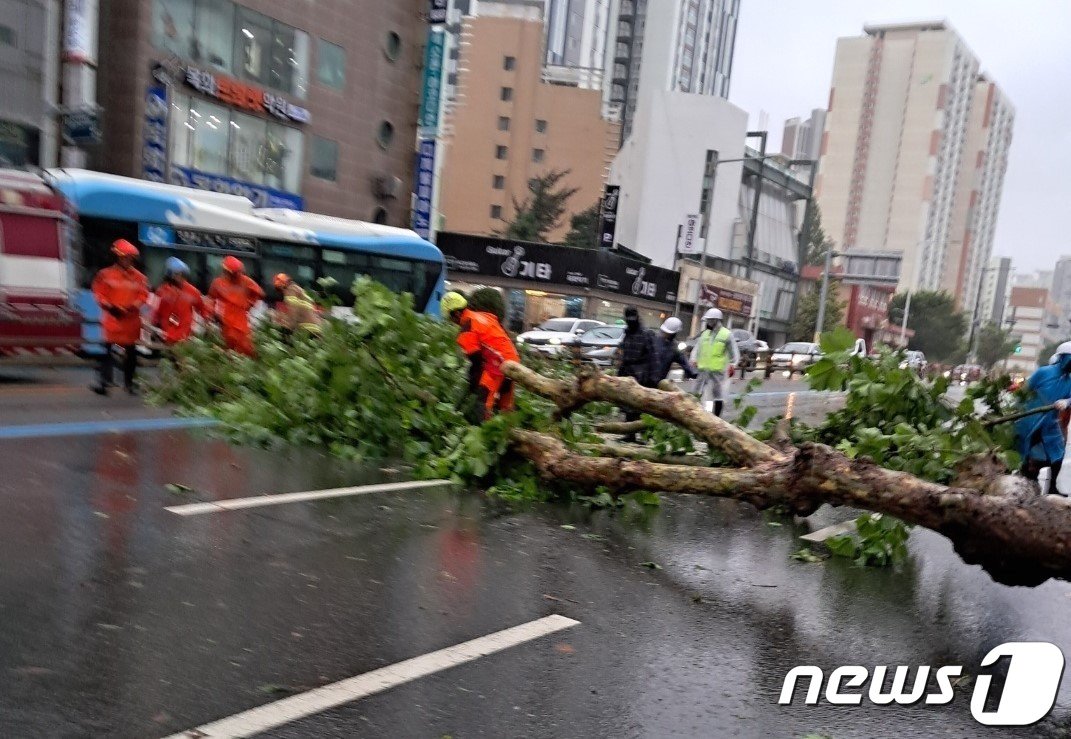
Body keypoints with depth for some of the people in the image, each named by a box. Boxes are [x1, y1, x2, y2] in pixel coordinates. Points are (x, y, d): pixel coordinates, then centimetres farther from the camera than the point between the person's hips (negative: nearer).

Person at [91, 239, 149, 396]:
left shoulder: (138, 277, 4)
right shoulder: (106, 275, -1)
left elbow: (144, 294, 4)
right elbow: (99, 294, -1)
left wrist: (134, 305, -13)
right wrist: (110, 307, -14)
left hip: (132, 320, 3)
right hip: (113, 318, -2)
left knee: (131, 352, 9)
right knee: (108, 350, -6)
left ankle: (129, 382, 19)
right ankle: (104, 381, -7)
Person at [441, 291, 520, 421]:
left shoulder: (467, 329, -8)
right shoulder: (483, 316, 17)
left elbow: (476, 361, -8)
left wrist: (472, 387, 2)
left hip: (498, 364, -9)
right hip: (512, 359, 9)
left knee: (483, 400, -8)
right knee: (505, 405, 16)